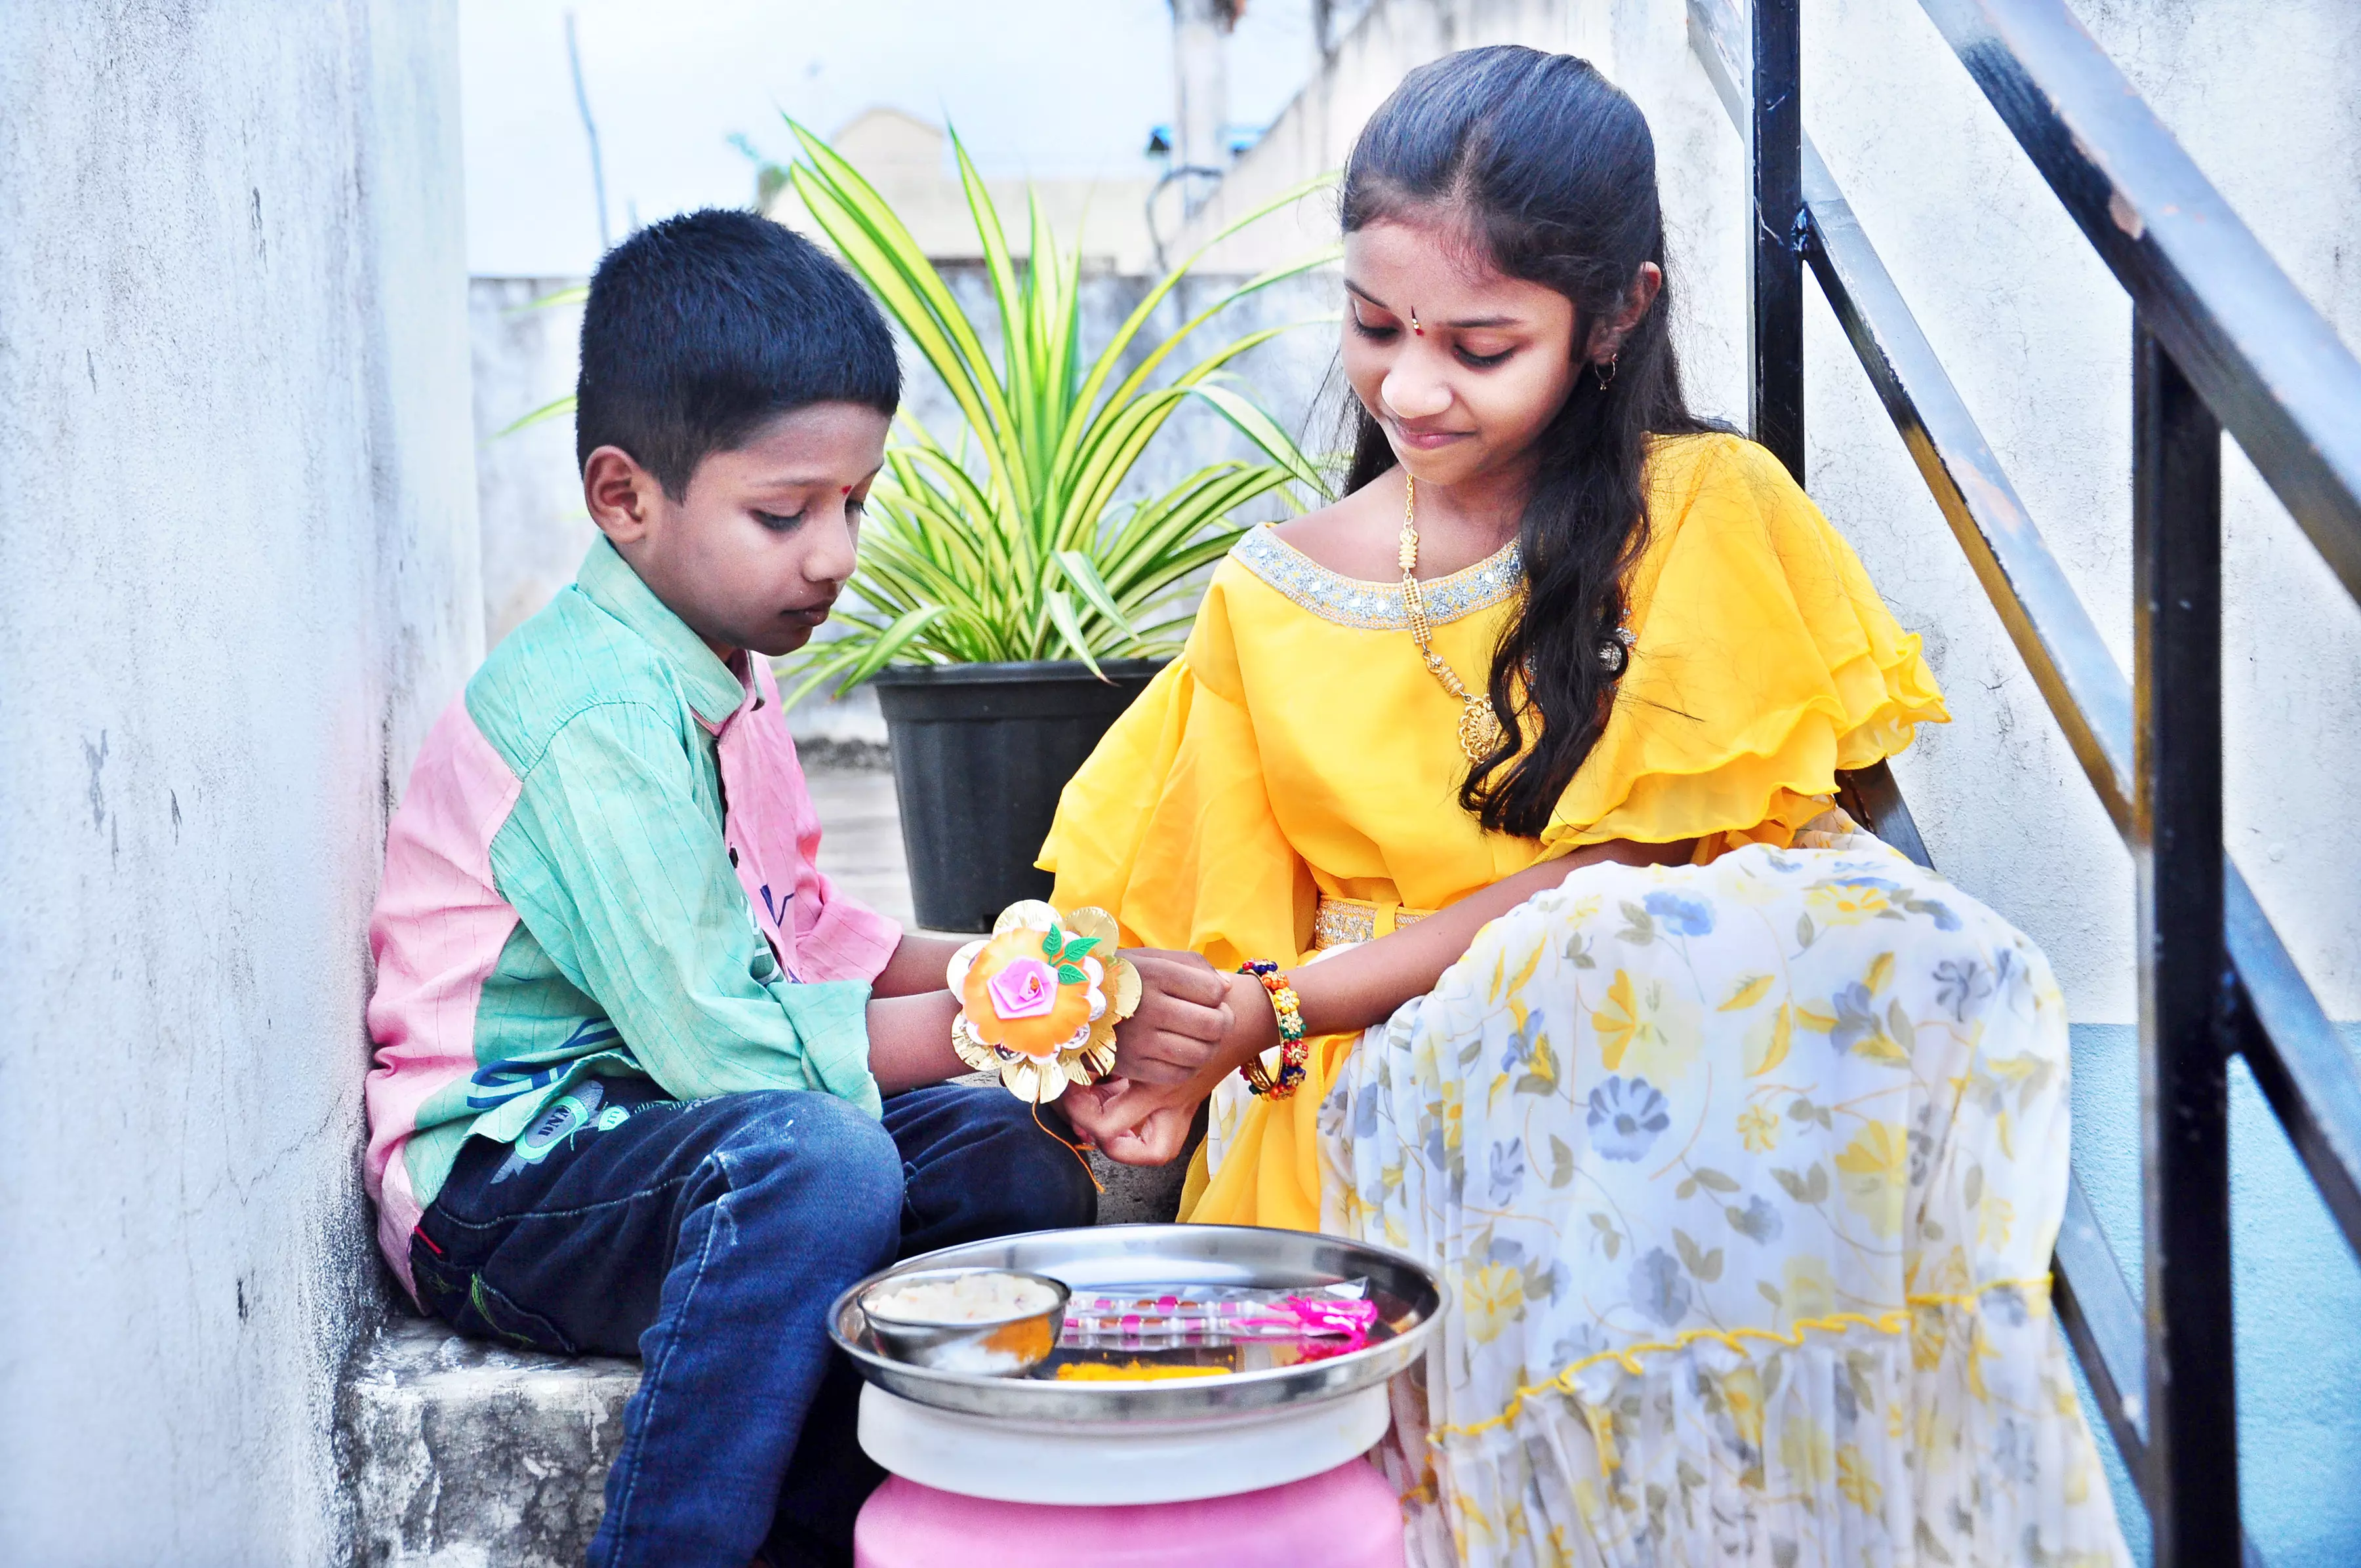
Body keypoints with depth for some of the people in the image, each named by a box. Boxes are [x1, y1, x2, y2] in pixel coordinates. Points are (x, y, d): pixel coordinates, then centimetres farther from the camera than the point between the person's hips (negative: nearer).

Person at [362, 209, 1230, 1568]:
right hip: (504, 1177, -9)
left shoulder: (724, 671, 9)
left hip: (670, 1125, 9)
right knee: (819, 1163, -35)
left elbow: (792, 933, 15)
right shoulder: (599, 720, -21)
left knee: (1018, 1166, -8)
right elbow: (726, 1041, -24)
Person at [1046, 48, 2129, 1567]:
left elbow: (1621, 870, -5)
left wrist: (1279, 1007, -10)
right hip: (1382, 1102, 1)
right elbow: (1237, 939, 17)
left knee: (1902, 958, -35)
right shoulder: (1268, 599, 14)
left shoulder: (1710, 515, 4)